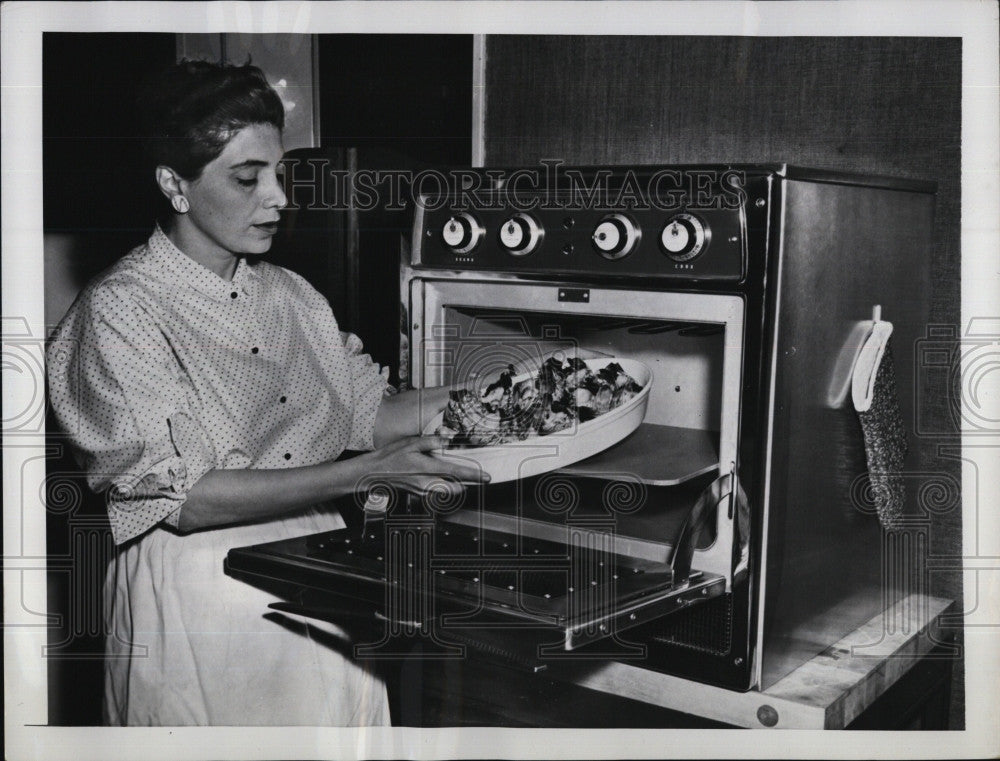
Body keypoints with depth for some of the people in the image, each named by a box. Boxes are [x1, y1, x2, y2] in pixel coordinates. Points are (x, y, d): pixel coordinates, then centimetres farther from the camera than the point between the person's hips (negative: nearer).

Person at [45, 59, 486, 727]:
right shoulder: (119, 312, -12)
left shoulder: (290, 294, 9)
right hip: (199, 597, -6)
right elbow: (184, 498, -20)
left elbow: (371, 414, 11)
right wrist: (368, 473, -24)